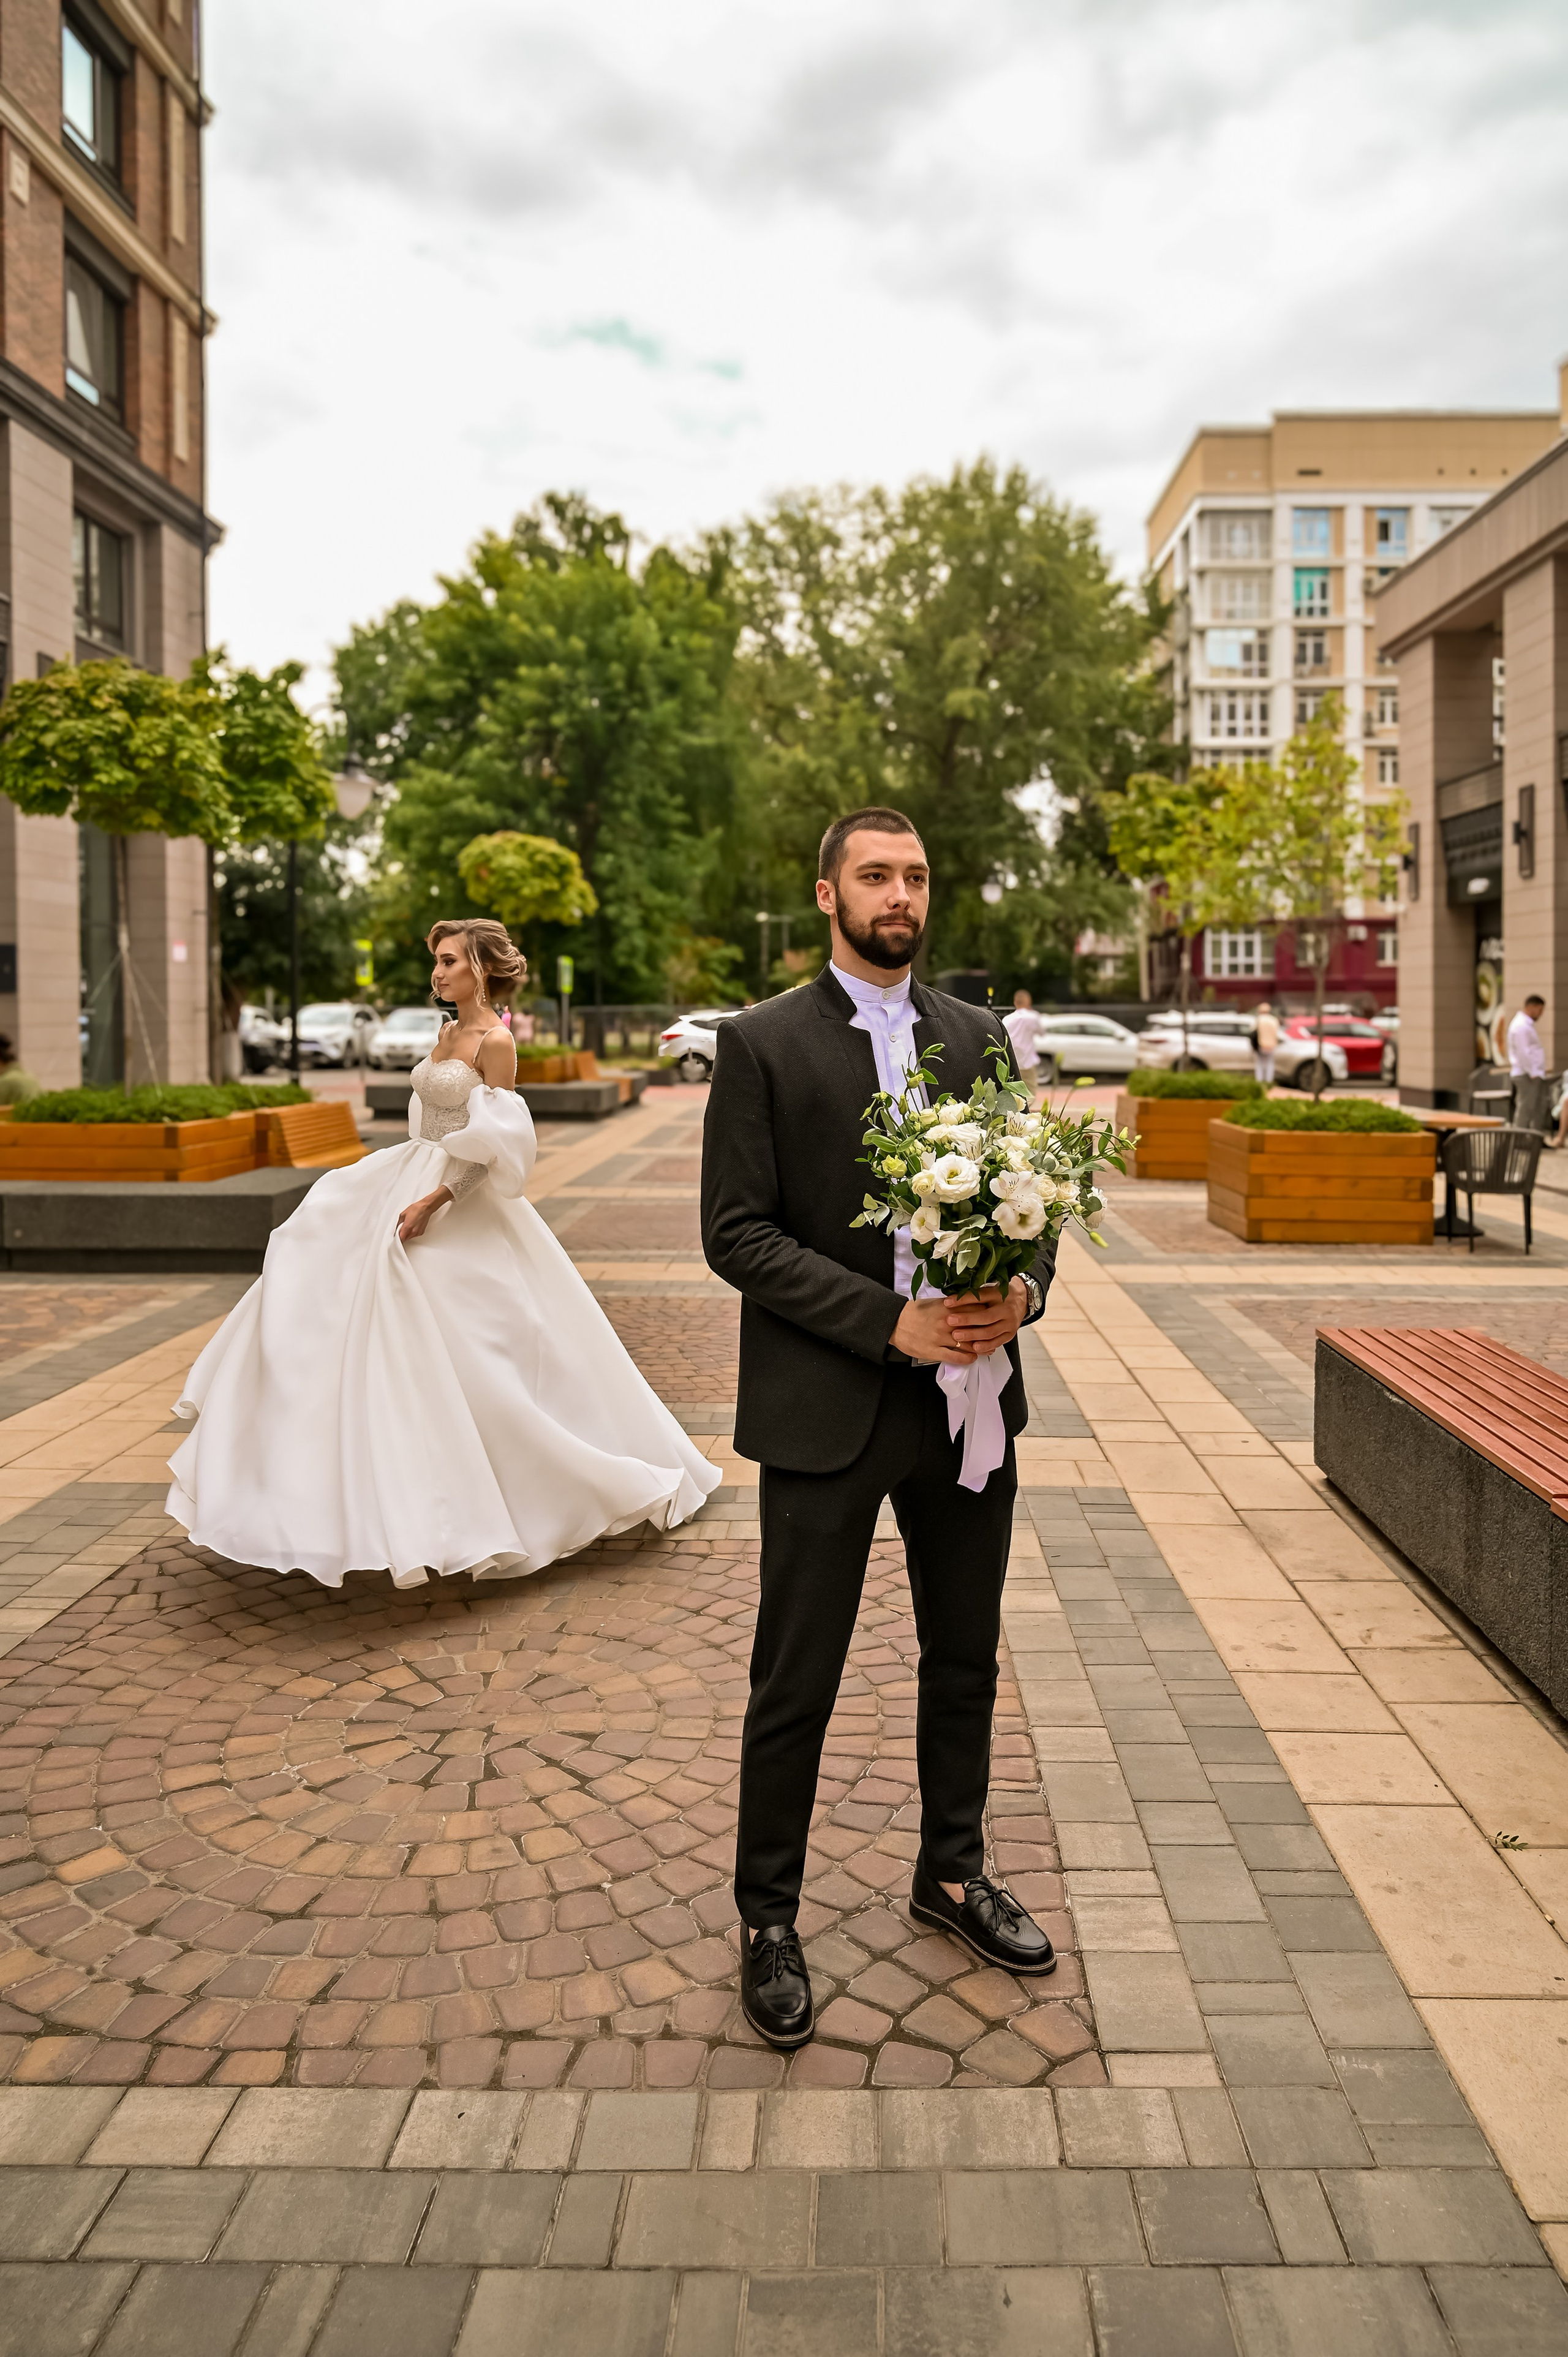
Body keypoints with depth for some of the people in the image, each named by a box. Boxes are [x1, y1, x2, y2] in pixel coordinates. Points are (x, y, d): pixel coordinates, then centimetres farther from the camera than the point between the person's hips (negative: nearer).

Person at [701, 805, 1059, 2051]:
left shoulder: (980, 1039, 8)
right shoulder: (762, 1043, -5)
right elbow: (737, 1235, -11)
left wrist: (1023, 1287, -12)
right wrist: (893, 1322, -19)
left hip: (969, 1401, 5)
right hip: (826, 1411, -4)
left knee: (966, 1659, 18)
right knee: (795, 1685, 5)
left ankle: (953, 1872, 39)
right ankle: (769, 1919, 25)